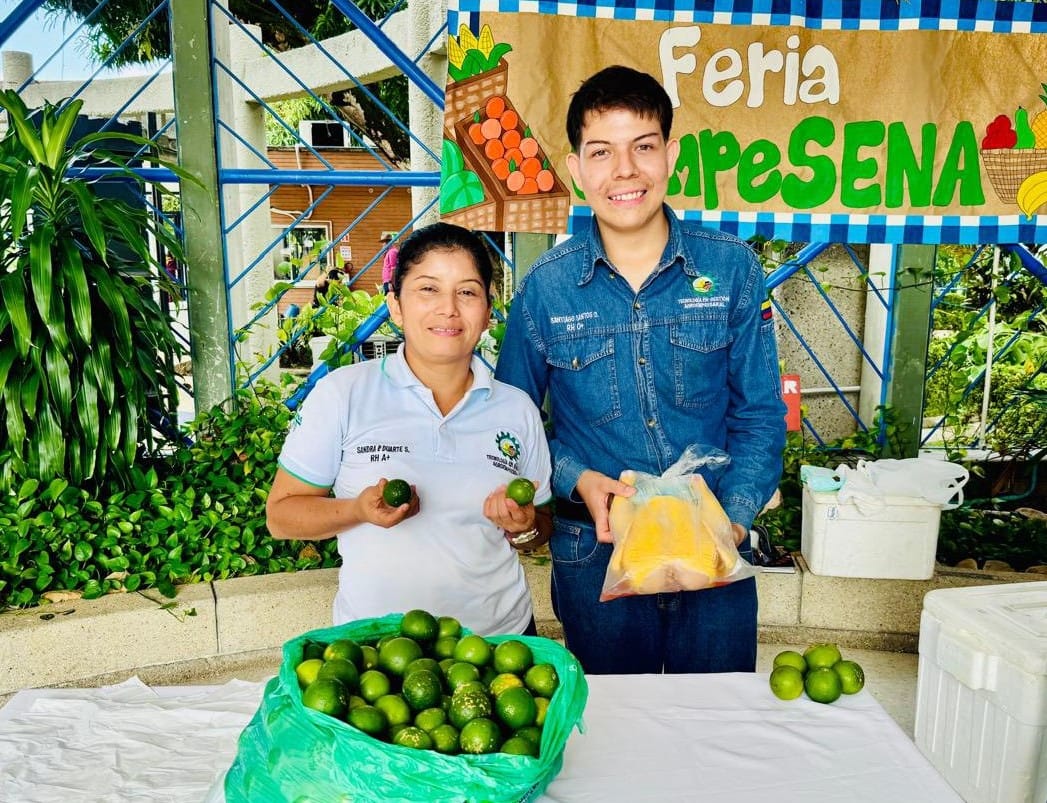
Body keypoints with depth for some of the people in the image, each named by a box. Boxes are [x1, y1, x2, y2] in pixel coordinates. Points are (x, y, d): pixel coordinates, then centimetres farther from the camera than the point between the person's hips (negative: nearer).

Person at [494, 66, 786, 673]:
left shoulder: (733, 269, -3)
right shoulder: (546, 287, -5)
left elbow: (760, 415, 0)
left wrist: (733, 522, -12)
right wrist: (577, 480, -14)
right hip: (595, 556, 0)